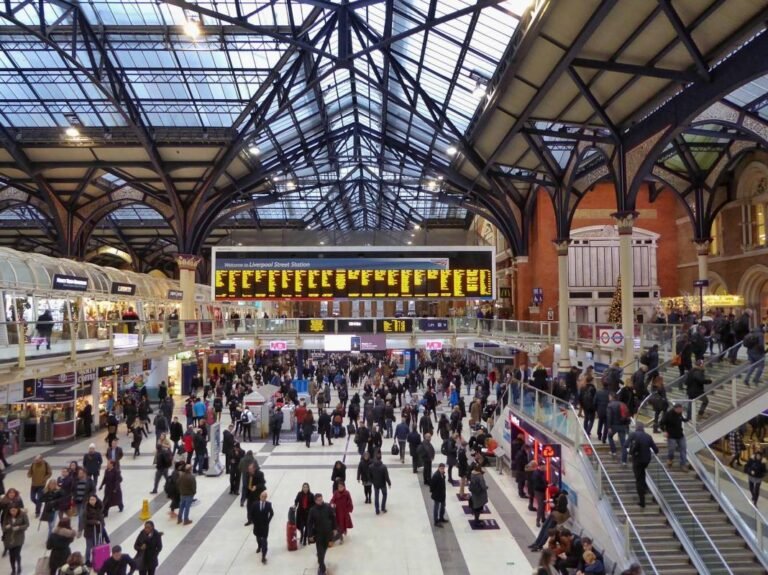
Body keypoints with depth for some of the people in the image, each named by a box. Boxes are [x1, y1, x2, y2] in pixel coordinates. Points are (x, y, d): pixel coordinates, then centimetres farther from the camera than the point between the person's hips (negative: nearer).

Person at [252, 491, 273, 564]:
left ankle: (263, 556, -4)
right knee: (258, 538, 24)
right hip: (257, 524, 3)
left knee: (264, 540, -6)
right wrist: (254, 521, -5)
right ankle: (259, 547, 54)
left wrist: (268, 521, -5)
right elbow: (253, 514, -1)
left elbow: (271, 513, 1)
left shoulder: (268, 504, -11)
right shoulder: (256, 504, -10)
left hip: (265, 525, -3)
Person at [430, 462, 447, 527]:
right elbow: (431, 483, -27)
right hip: (437, 494, -9)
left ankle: (441, 518, 42)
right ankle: (436, 521, 17)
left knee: (443, 505, 24)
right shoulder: (436, 475, -31)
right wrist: (431, 491, -15)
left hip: (442, 493, 9)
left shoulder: (442, 474, -3)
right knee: (436, 507, 5)